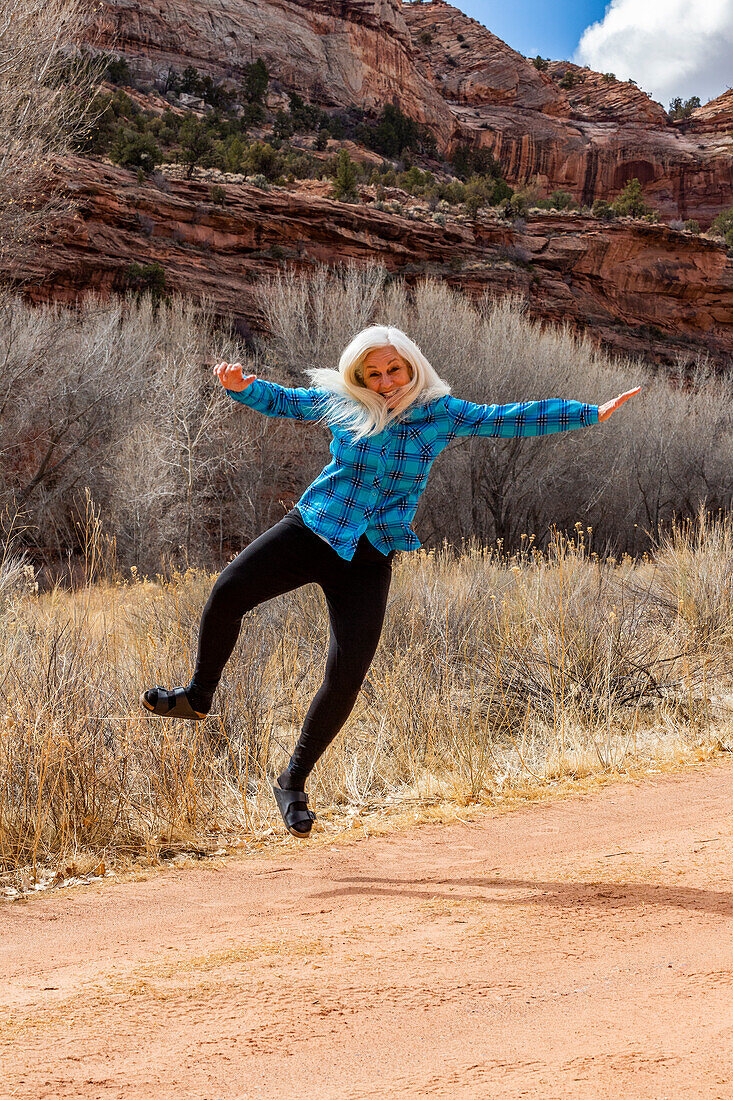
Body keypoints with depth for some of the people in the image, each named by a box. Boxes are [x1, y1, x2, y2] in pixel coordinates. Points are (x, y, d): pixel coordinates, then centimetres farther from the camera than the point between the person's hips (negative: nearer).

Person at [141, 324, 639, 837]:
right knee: (229, 592, -21)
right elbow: (281, 400, 14)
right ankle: (199, 696, 6)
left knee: (346, 678, -9)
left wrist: (594, 412, 1)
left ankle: (293, 782, 9)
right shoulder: (343, 404, 4)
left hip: (369, 558, 0)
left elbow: (511, 419, 3)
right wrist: (242, 386, -8)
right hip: (311, 530, 0)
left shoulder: (441, 412, 2)